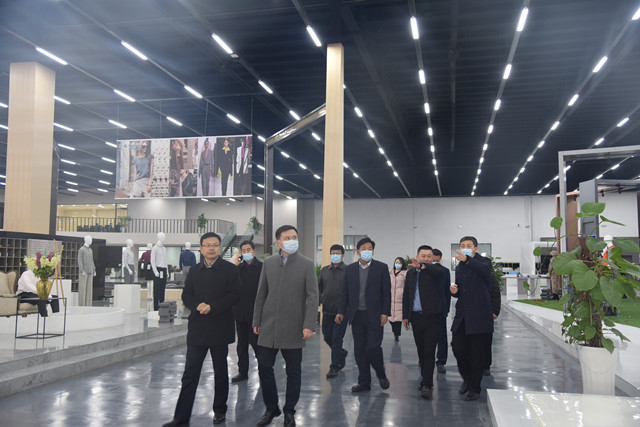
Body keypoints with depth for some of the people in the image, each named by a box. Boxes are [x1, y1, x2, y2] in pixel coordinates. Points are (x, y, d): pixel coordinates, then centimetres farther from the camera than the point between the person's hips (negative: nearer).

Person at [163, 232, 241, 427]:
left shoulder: (230, 269, -2)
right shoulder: (194, 271, 11)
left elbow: (234, 295, -10)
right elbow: (186, 295, 9)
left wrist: (212, 307, -18)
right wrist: (197, 305, -11)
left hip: (219, 328, -3)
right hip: (197, 328, 3)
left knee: (220, 372, 11)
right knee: (190, 373, 2)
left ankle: (219, 411, 26)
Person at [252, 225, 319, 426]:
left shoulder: (307, 264, -3)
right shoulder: (268, 263, 6)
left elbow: (312, 297, -6)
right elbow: (261, 294, 10)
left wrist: (309, 325, -14)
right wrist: (256, 321, 6)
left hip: (293, 327, -2)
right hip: (269, 326, 3)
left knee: (293, 372, 6)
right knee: (264, 367, 4)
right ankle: (271, 408, 22)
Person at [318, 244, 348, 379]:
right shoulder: (324, 270, 9)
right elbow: (319, 288, 15)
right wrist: (318, 302, 5)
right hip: (327, 310, 5)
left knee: (336, 339, -2)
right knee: (327, 337, 13)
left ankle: (334, 367, 9)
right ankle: (342, 354, 38)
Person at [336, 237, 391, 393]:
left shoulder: (381, 267, 0)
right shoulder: (350, 269, 9)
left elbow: (387, 292, -2)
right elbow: (345, 292, 10)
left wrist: (385, 313, -8)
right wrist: (341, 311, 4)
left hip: (374, 316, -3)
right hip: (357, 316, 4)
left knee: (372, 348, -9)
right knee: (359, 351, 7)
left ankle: (381, 374, 18)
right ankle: (364, 382, 19)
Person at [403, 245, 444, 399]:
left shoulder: (435, 270, -2)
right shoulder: (411, 273, 12)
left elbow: (438, 271, -29)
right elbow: (406, 296, 17)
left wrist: (422, 266, -47)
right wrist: (405, 316, 13)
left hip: (433, 317, -5)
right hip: (416, 316, 5)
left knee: (429, 351, -9)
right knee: (421, 351, 12)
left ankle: (427, 385, -6)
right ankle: (426, 379, 27)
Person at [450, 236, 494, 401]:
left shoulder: (483, 262, -4)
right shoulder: (459, 267, 16)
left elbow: (485, 270, -30)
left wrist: (467, 259, -43)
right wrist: (454, 291, 1)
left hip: (479, 316, -5)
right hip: (462, 316, 6)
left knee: (477, 354, 1)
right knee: (458, 348, 2)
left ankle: (474, 388, 14)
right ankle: (467, 379, 26)